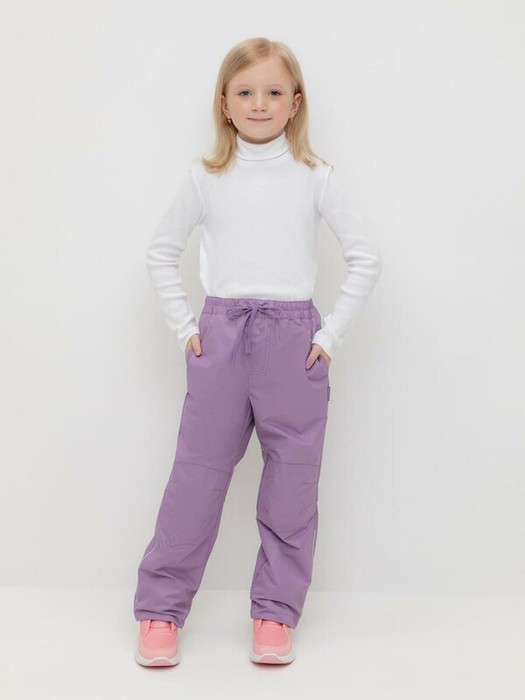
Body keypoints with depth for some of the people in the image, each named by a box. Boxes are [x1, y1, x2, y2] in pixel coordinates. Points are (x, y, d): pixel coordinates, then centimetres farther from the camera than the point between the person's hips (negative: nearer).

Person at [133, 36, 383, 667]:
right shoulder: (205, 178, 6)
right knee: (197, 474, 2)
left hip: (294, 340, 0)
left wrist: (331, 334, -2)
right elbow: (161, 253, 13)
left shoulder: (314, 177, 4)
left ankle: (275, 613, 18)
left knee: (291, 483, 4)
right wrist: (184, 327, 4)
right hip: (220, 336, 0)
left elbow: (366, 257, 4)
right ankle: (161, 609, 14)